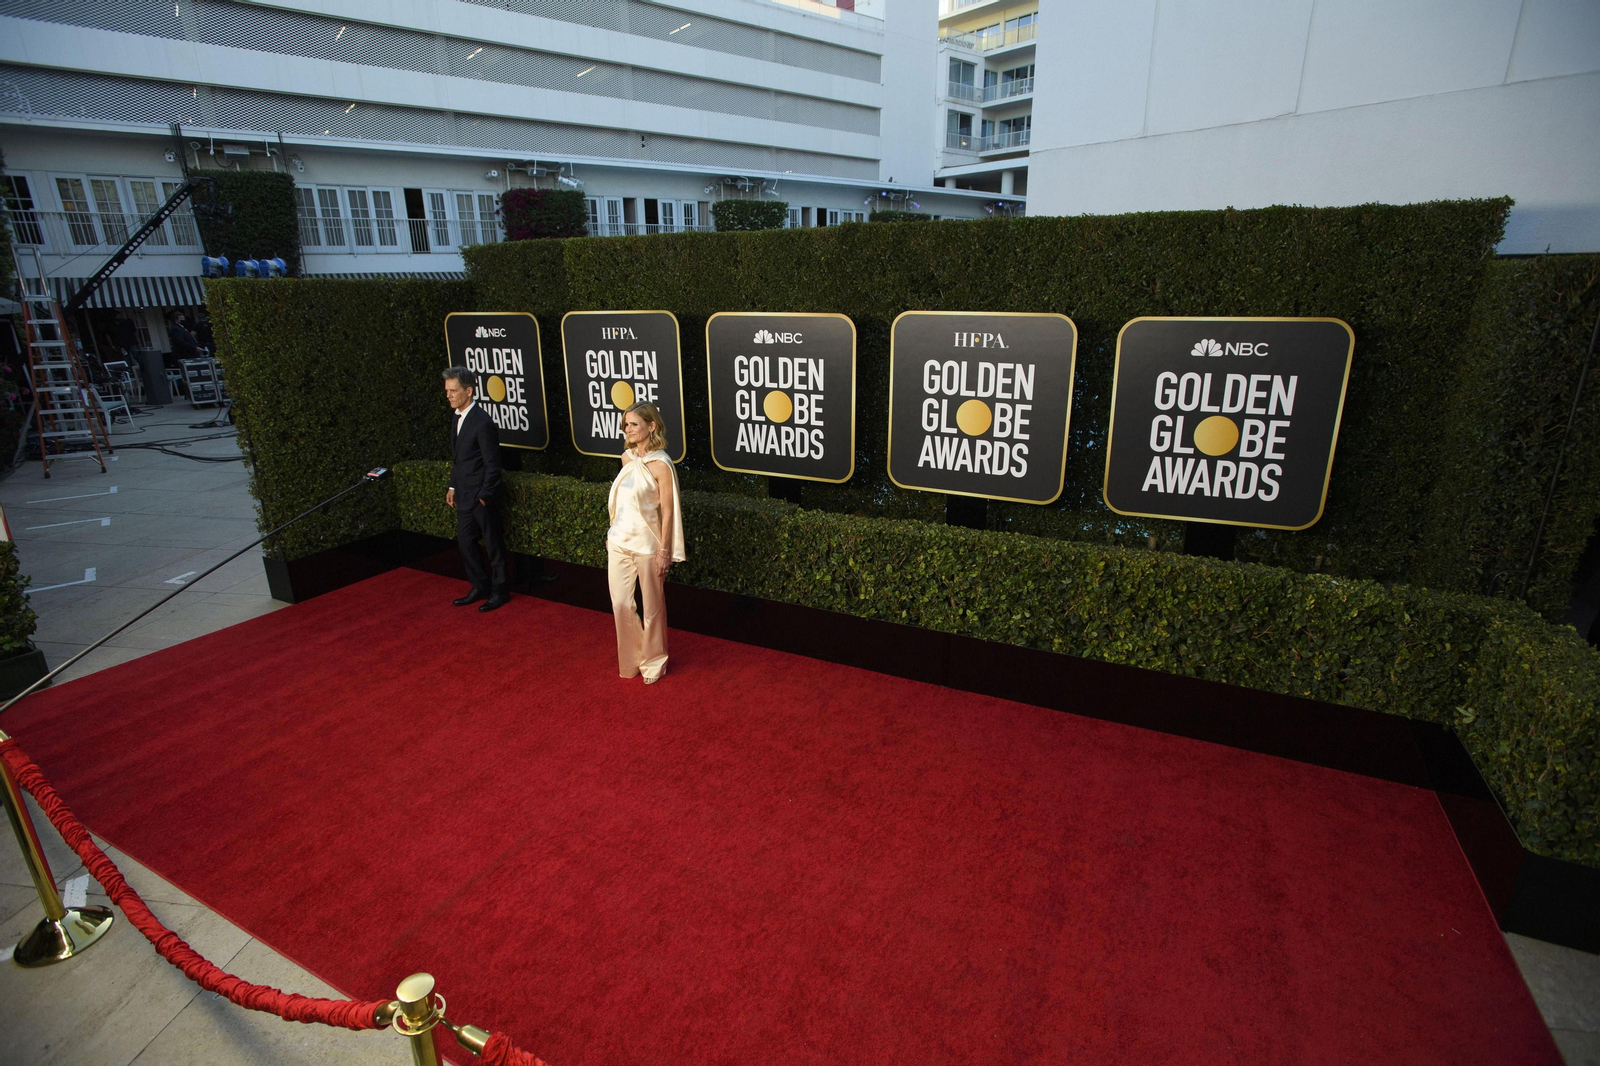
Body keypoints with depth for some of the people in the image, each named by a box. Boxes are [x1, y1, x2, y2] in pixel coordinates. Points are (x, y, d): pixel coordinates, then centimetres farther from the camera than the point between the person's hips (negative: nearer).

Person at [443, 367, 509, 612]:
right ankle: (480, 587, 28)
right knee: (464, 542, 15)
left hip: (481, 496, -9)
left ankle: (499, 591, 18)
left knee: (493, 543, 4)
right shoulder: (458, 417, 9)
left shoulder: (482, 422, -18)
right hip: (464, 495, 9)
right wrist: (453, 487, 14)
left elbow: (492, 464, -17)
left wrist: (484, 495, -16)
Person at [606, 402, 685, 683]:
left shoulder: (660, 464, -14)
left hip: (646, 544, -6)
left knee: (652, 606, 8)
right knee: (620, 604, 10)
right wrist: (612, 534, 19)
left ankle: (653, 661, 28)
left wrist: (664, 551, -13)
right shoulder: (627, 458, 6)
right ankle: (631, 659, 30)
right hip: (619, 541, 6)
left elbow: (668, 511, -13)